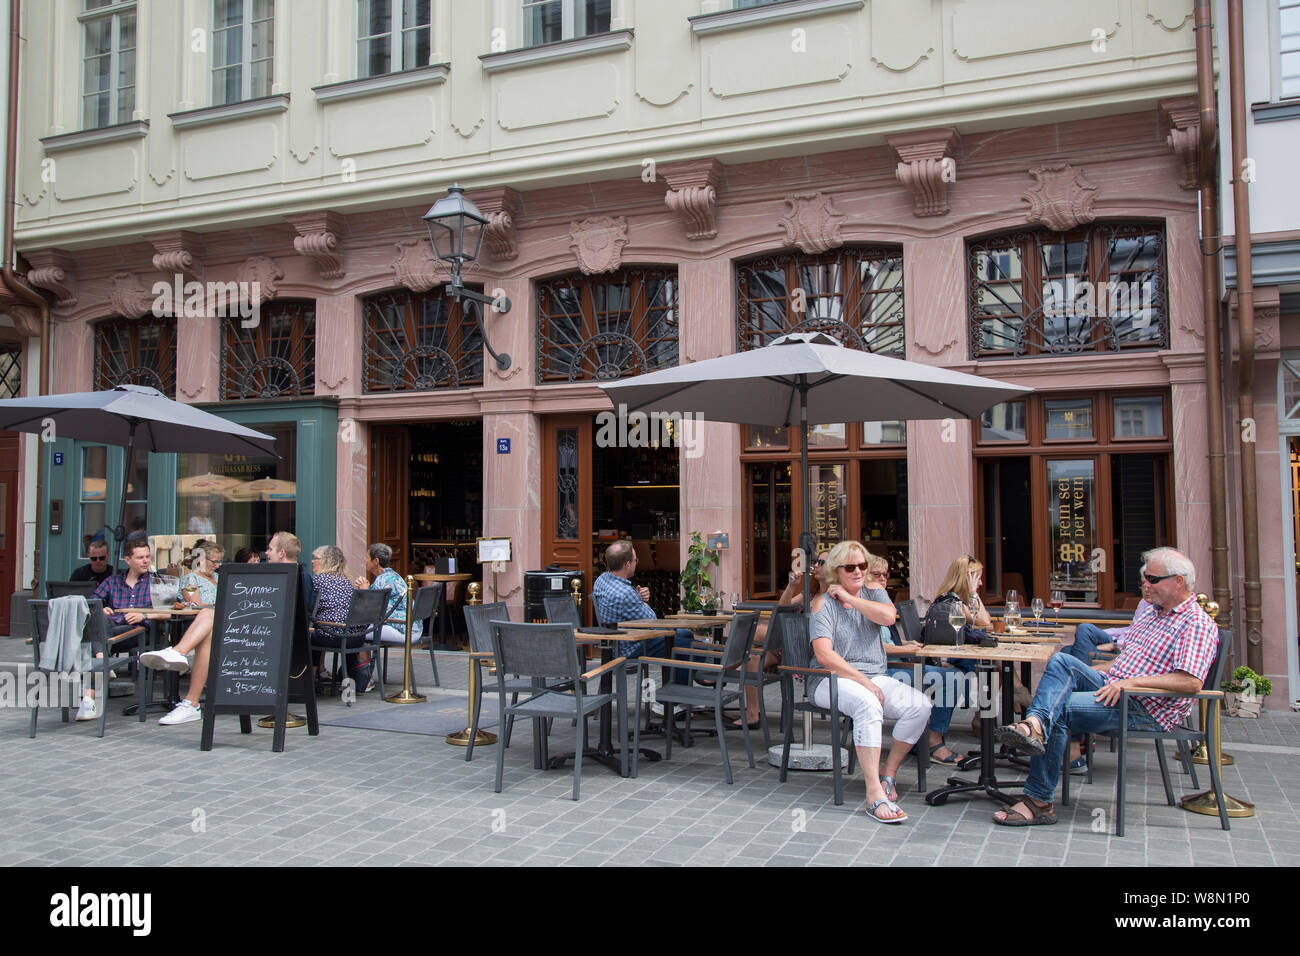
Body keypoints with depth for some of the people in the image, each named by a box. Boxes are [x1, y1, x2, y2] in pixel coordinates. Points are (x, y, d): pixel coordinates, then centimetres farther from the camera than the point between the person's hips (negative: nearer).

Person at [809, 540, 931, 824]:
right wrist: (863, 681, -19)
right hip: (832, 679, -5)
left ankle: (888, 773, -3)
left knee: (920, 705, -20)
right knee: (868, 704, -36)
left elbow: (888, 616, -11)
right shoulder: (823, 603, 0)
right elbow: (824, 655, -13)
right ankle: (875, 795, -36)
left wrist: (849, 597, -9)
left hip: (875, 677, 5)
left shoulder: (873, 594, 14)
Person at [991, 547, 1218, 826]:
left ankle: (1039, 802, -18)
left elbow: (1191, 682, -21)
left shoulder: (1197, 623, -6)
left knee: (1059, 710, -23)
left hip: (1147, 710, -8)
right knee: (1061, 661, -16)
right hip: (1112, 687, 9)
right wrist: (1084, 672, 12)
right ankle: (1035, 723, -42)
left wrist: (1131, 681, -24)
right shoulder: (1153, 617, 23)